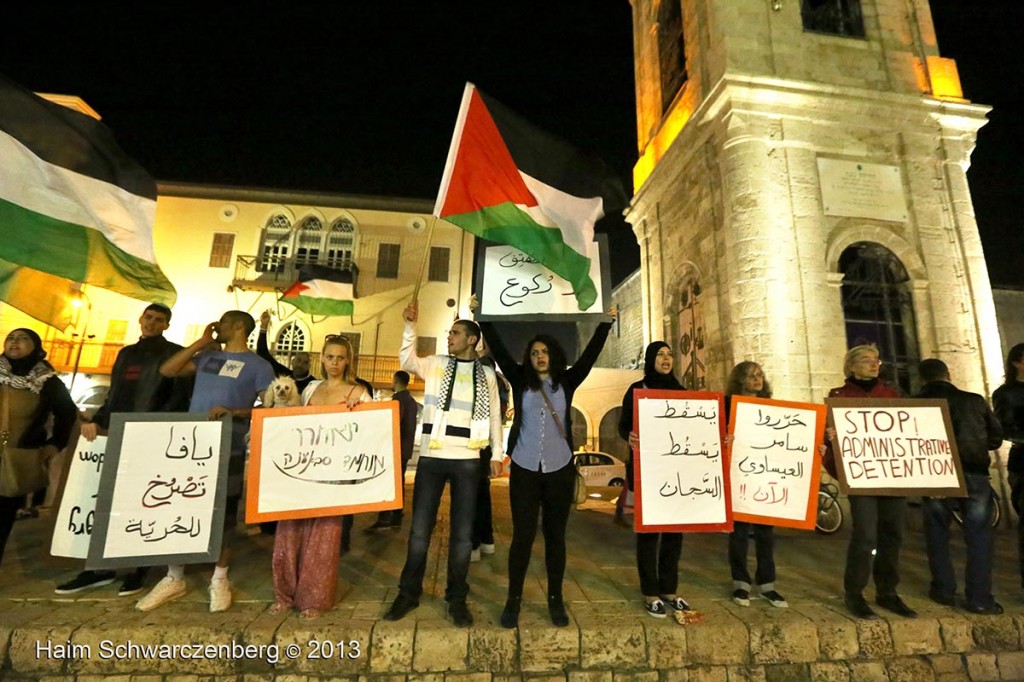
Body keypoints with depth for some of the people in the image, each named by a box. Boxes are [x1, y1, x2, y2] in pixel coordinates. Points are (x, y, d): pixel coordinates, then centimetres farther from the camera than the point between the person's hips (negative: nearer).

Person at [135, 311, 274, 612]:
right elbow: (167, 370, 4)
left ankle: (219, 580, 23)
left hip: (227, 451, -5)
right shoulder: (208, 356, 14)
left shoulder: (258, 365, -3)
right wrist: (201, 342, 4)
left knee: (222, 516, 6)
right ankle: (174, 578, 28)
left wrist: (234, 412, -23)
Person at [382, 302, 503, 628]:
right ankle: (408, 593, 28)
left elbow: (494, 415, 7)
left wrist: (497, 454, 5)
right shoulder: (435, 365, 7)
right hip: (431, 457, 1)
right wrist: (410, 326, -15)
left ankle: (457, 598, 26)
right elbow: (407, 360, -7)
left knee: (462, 532, 9)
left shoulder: (486, 374, 6)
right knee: (420, 529, 9)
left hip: (467, 460, 0)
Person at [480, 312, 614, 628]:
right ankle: (514, 599, 21)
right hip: (524, 469, 0)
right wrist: (482, 318, -6)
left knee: (555, 535, 11)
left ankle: (555, 599, 27)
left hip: (560, 469, 1)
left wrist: (605, 323, -7)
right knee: (522, 535, 4)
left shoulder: (566, 382, 4)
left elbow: (590, 354, -1)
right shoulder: (520, 380, 4)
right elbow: (498, 349, -1)